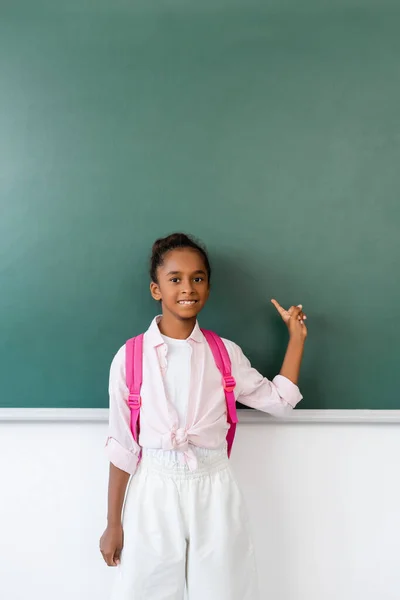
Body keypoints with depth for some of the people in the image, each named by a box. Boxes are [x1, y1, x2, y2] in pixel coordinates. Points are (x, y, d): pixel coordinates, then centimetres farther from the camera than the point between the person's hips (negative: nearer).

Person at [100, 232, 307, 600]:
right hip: (154, 490, -1)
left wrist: (296, 337, 8)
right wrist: (113, 523, 3)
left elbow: (279, 401, 10)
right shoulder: (130, 357, -5)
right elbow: (122, 444, -1)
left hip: (214, 490, 1)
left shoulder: (226, 353, 0)